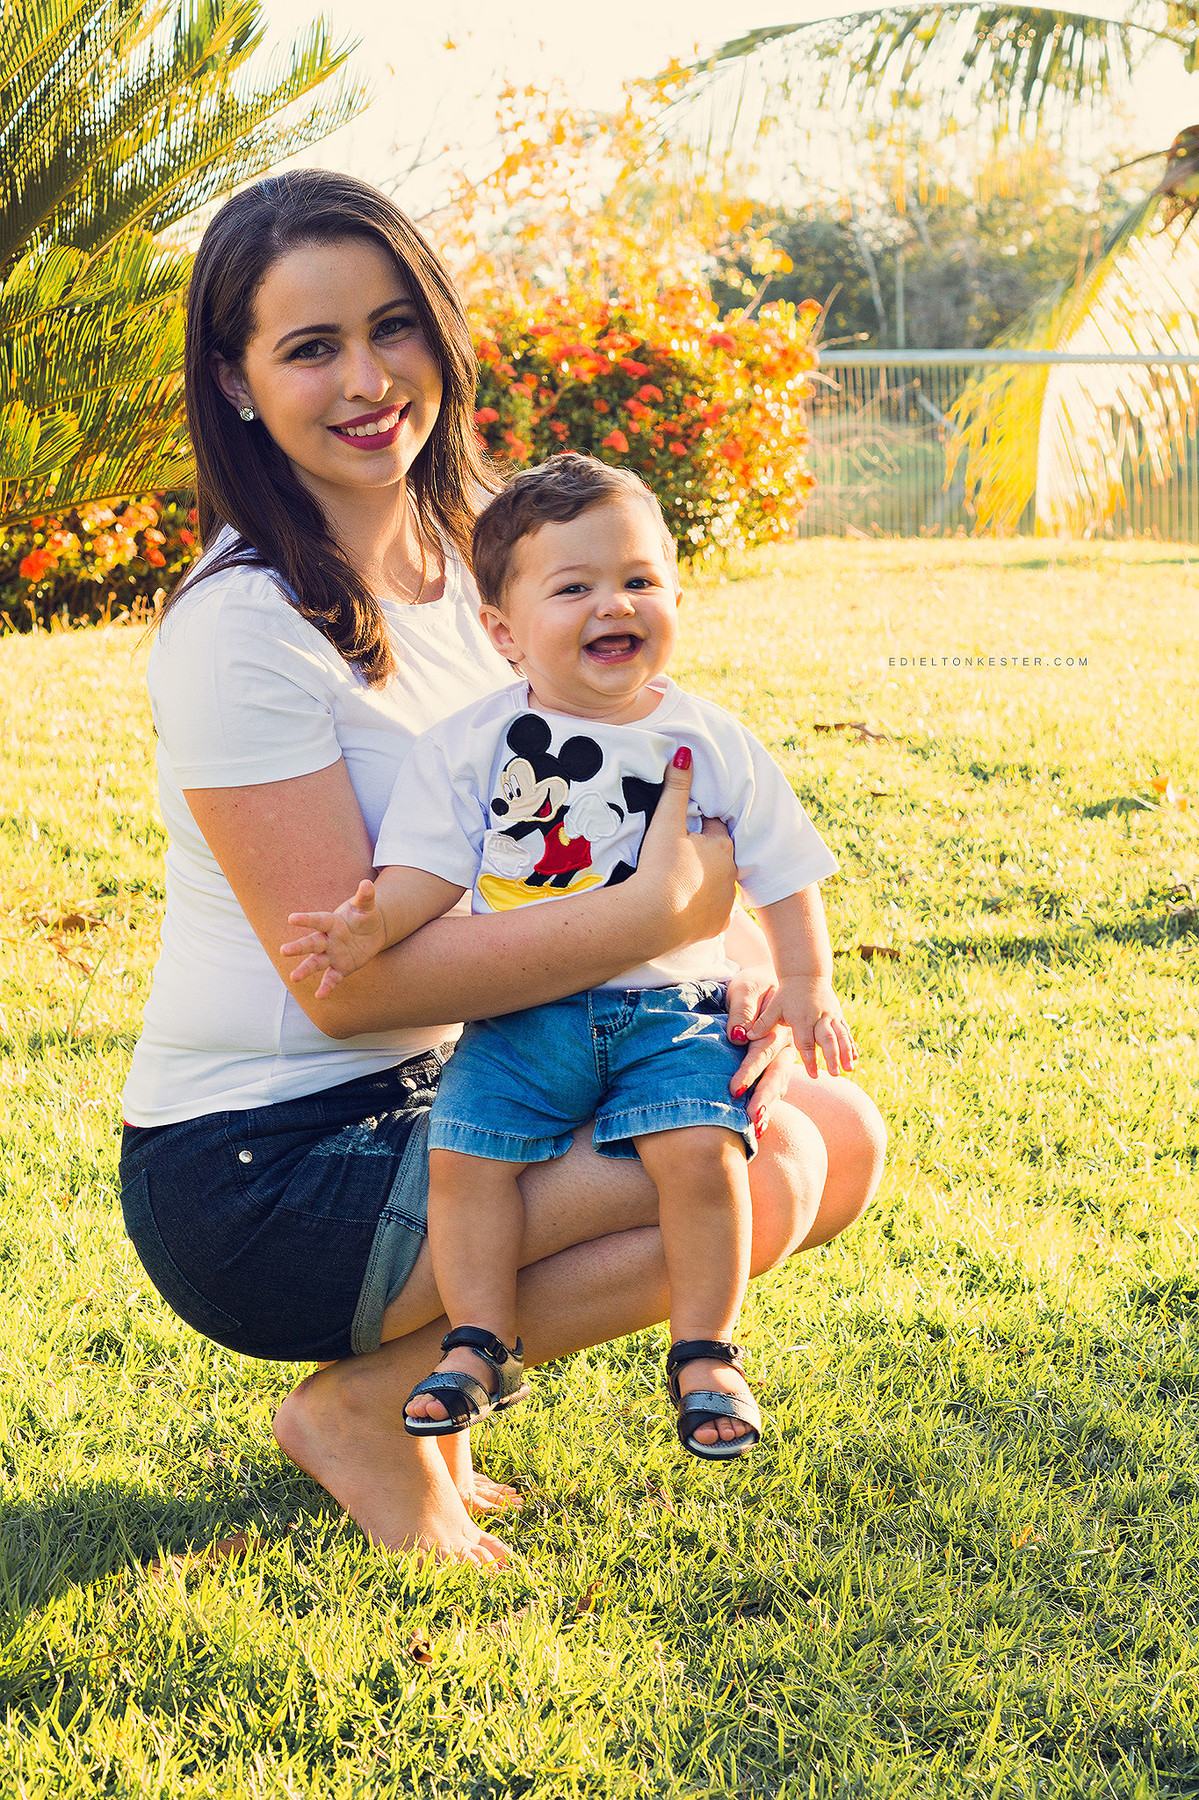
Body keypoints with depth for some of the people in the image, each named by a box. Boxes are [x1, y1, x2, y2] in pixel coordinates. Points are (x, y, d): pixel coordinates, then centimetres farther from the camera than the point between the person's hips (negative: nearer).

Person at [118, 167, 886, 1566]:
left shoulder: (469, 562, 6)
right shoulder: (243, 629, -19)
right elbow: (349, 979, -23)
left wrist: (725, 976, -10)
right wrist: (657, 916, -27)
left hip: (437, 1092, 8)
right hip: (261, 1173, -8)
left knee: (838, 1138, 3)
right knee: (755, 1182, -20)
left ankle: (439, 1349, 9)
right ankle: (366, 1403, -2)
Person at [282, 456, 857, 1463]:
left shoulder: (712, 744, 3)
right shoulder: (471, 748, 1)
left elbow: (782, 873, 10)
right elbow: (427, 869, -2)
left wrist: (807, 982, -1)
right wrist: (374, 924, -22)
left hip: (669, 1007, -1)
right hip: (523, 1012, 1)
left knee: (699, 1148, -24)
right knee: (465, 1149, -19)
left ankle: (706, 1354, -7)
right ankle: (479, 1348, -1)